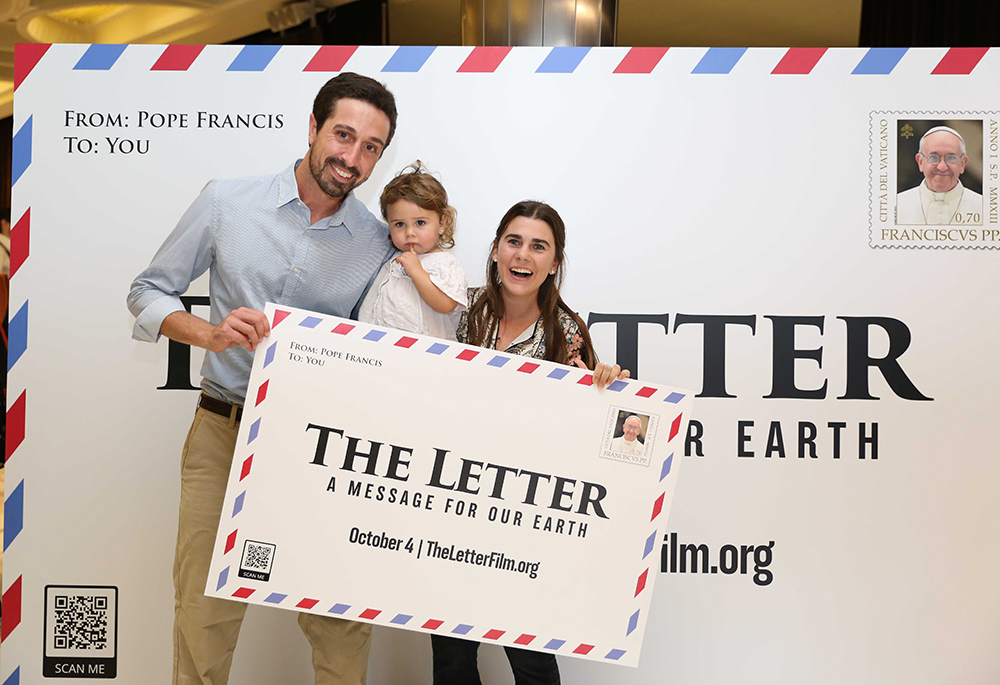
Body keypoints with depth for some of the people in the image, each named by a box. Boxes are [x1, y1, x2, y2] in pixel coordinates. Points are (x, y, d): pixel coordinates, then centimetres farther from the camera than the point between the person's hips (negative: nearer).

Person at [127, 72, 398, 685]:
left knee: (342, 622, 1)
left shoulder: (382, 246, 1)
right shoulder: (227, 203, 0)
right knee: (203, 614, 3)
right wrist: (209, 332, -11)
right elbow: (149, 291, 7)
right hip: (225, 430, 0)